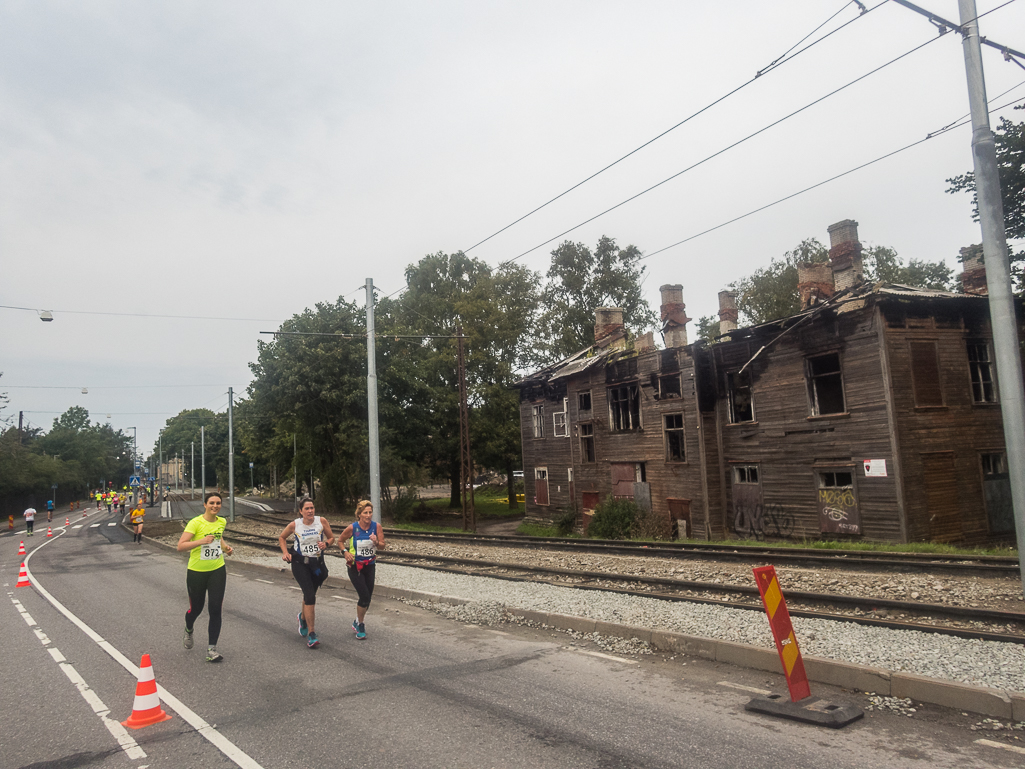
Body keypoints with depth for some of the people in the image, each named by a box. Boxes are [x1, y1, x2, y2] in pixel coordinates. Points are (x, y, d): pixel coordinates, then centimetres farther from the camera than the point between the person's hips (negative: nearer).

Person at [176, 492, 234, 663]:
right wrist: (201, 541, -34)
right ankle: (188, 630, 47)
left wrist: (225, 546, 5)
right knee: (196, 608, 12)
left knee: (215, 609, -5)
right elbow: (180, 546, -22)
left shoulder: (222, 522, 3)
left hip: (217, 570, 3)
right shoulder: (195, 523, -16)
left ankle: (212, 648, 4)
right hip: (196, 572, -3)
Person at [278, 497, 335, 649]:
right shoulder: (295, 525, -9)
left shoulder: (321, 521, -7)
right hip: (300, 564, -3)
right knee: (310, 596, -17)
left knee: (309, 595, 19)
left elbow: (332, 538, 5)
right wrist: (285, 552, -3)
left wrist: (326, 543, -16)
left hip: (317, 563, 3)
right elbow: (281, 537, 10)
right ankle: (311, 634, -11)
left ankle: (303, 617, 53)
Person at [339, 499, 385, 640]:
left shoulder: (376, 527, -9)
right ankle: (360, 625, 9)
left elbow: (382, 546, -4)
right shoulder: (352, 528, -15)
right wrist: (345, 552, -16)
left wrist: (376, 542, -25)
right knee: (364, 596, -13)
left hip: (370, 566, 4)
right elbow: (340, 541, 1)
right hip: (355, 566, -4)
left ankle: (357, 622, 35)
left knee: (368, 598, 9)